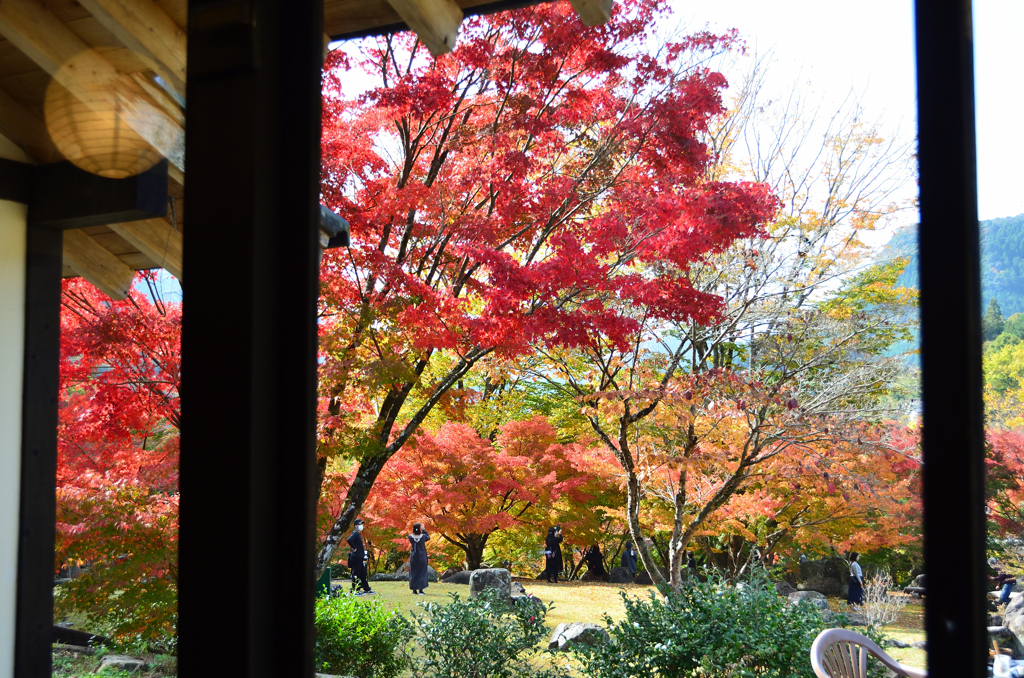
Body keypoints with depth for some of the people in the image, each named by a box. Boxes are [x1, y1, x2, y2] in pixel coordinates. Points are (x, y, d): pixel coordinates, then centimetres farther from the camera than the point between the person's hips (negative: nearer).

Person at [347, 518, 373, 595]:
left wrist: (364, 554, 17)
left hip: (360, 558, 10)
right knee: (356, 574, -6)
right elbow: (349, 540, -32)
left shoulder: (359, 534, 18)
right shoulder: (355, 533, -13)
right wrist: (354, 548, -22)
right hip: (356, 557, -10)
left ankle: (366, 589, 21)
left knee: (363, 574, 14)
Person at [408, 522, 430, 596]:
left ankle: (414, 590, 13)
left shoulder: (410, 536, -13)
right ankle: (420, 590, -1)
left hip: (413, 557, 2)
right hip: (422, 558, -1)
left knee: (413, 573, 12)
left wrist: (415, 530, 6)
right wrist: (423, 530, 8)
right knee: (422, 573, 6)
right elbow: (428, 537, 6)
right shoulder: (423, 536, -16)